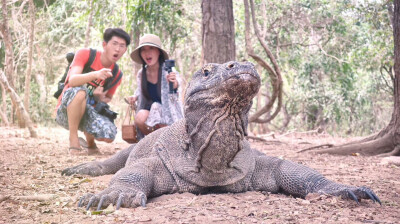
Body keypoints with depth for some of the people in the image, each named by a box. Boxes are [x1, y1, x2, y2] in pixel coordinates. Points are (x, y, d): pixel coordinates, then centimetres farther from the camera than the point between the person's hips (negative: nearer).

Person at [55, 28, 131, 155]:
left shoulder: (116, 74, 2)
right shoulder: (85, 54, -10)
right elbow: (72, 80, -25)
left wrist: (100, 98, -8)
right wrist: (96, 74, -43)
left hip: (89, 111, 4)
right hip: (65, 112, -3)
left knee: (110, 135, -26)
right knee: (79, 91, -37)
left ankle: (89, 141, 12)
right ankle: (73, 142, -23)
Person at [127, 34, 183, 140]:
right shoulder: (141, 74, -2)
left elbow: (176, 84, -40)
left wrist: (174, 82, -66)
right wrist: (135, 97, -4)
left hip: (168, 111, -2)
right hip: (149, 109, 3)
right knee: (140, 118, -26)